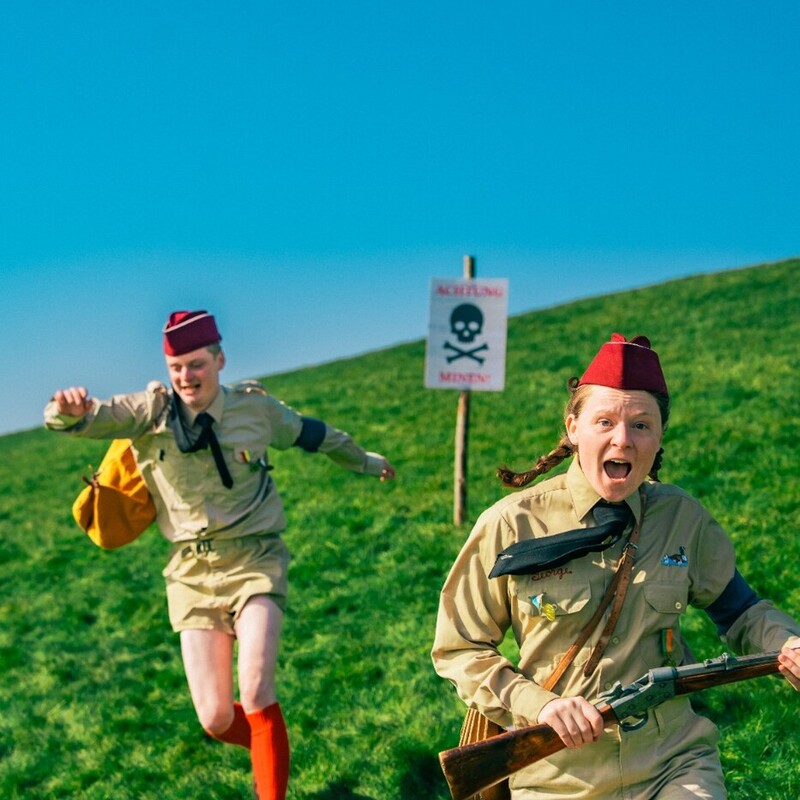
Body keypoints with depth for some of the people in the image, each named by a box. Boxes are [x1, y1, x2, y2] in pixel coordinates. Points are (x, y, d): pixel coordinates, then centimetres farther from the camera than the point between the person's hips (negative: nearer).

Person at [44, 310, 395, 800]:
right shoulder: (152, 412, -5)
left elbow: (312, 435, 17)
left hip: (254, 561, -1)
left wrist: (364, 461, 32)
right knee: (216, 720, 0)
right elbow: (89, 418, -20)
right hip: (193, 570, 1)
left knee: (256, 695, -20)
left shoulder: (255, 408, -2)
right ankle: (273, 751, 34)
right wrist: (69, 410, -44)